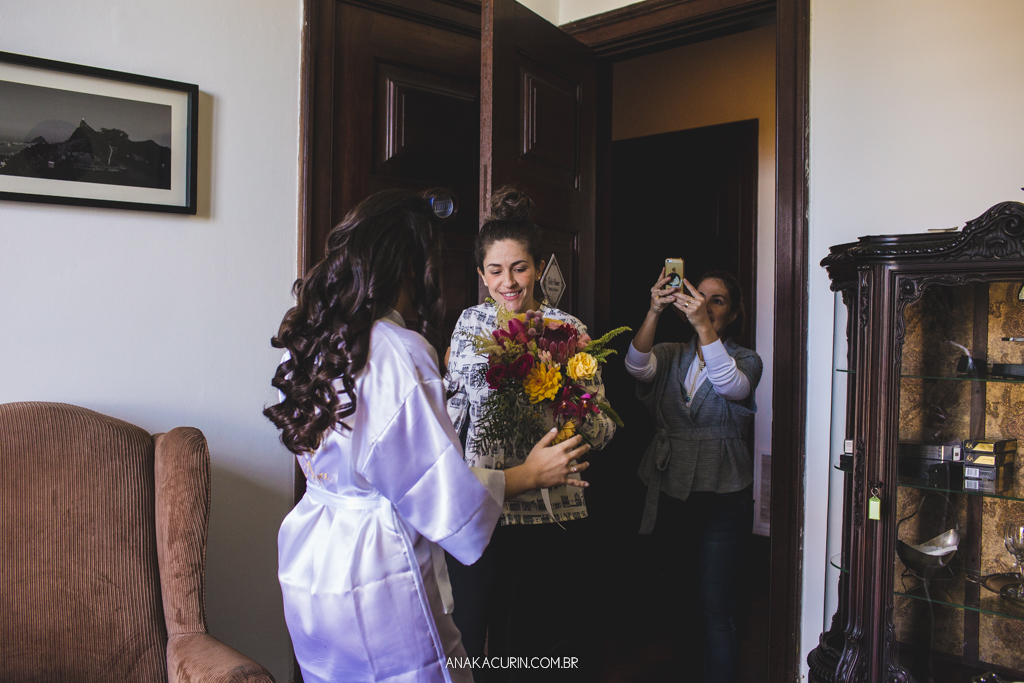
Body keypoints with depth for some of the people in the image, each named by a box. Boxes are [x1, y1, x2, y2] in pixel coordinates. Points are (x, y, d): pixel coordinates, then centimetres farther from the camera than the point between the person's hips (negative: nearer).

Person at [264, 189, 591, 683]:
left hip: (308, 565, 8)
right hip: (378, 574, -8)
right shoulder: (399, 351, -21)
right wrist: (531, 473, -2)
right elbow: (444, 491, -18)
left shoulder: (311, 339, 3)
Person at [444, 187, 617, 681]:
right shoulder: (469, 322, 5)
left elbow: (601, 428, -7)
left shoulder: (567, 329, -5)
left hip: (548, 514, -2)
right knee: (468, 632, 14)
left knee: (534, 641, 11)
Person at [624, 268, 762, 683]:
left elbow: (730, 384, -22)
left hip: (721, 497, -3)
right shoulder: (669, 356, 8)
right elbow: (637, 365, -14)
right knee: (669, 599, 10)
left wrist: (703, 326, -33)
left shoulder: (745, 360, 2)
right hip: (668, 493, 3)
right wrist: (654, 312, -29)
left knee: (715, 608, -2)